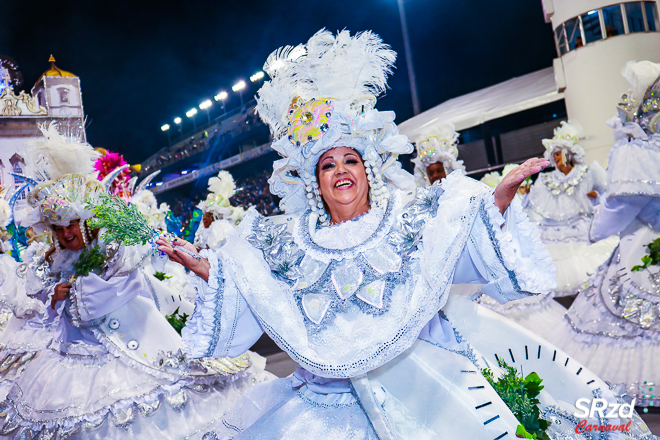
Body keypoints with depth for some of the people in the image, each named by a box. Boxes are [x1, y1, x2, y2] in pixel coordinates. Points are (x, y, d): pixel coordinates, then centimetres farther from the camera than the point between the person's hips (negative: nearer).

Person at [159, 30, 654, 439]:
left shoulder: (412, 221, 3)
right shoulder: (289, 244, 8)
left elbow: (482, 254, -4)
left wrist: (499, 198, -17)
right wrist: (206, 268, 0)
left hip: (423, 380, -2)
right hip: (332, 393, 2)